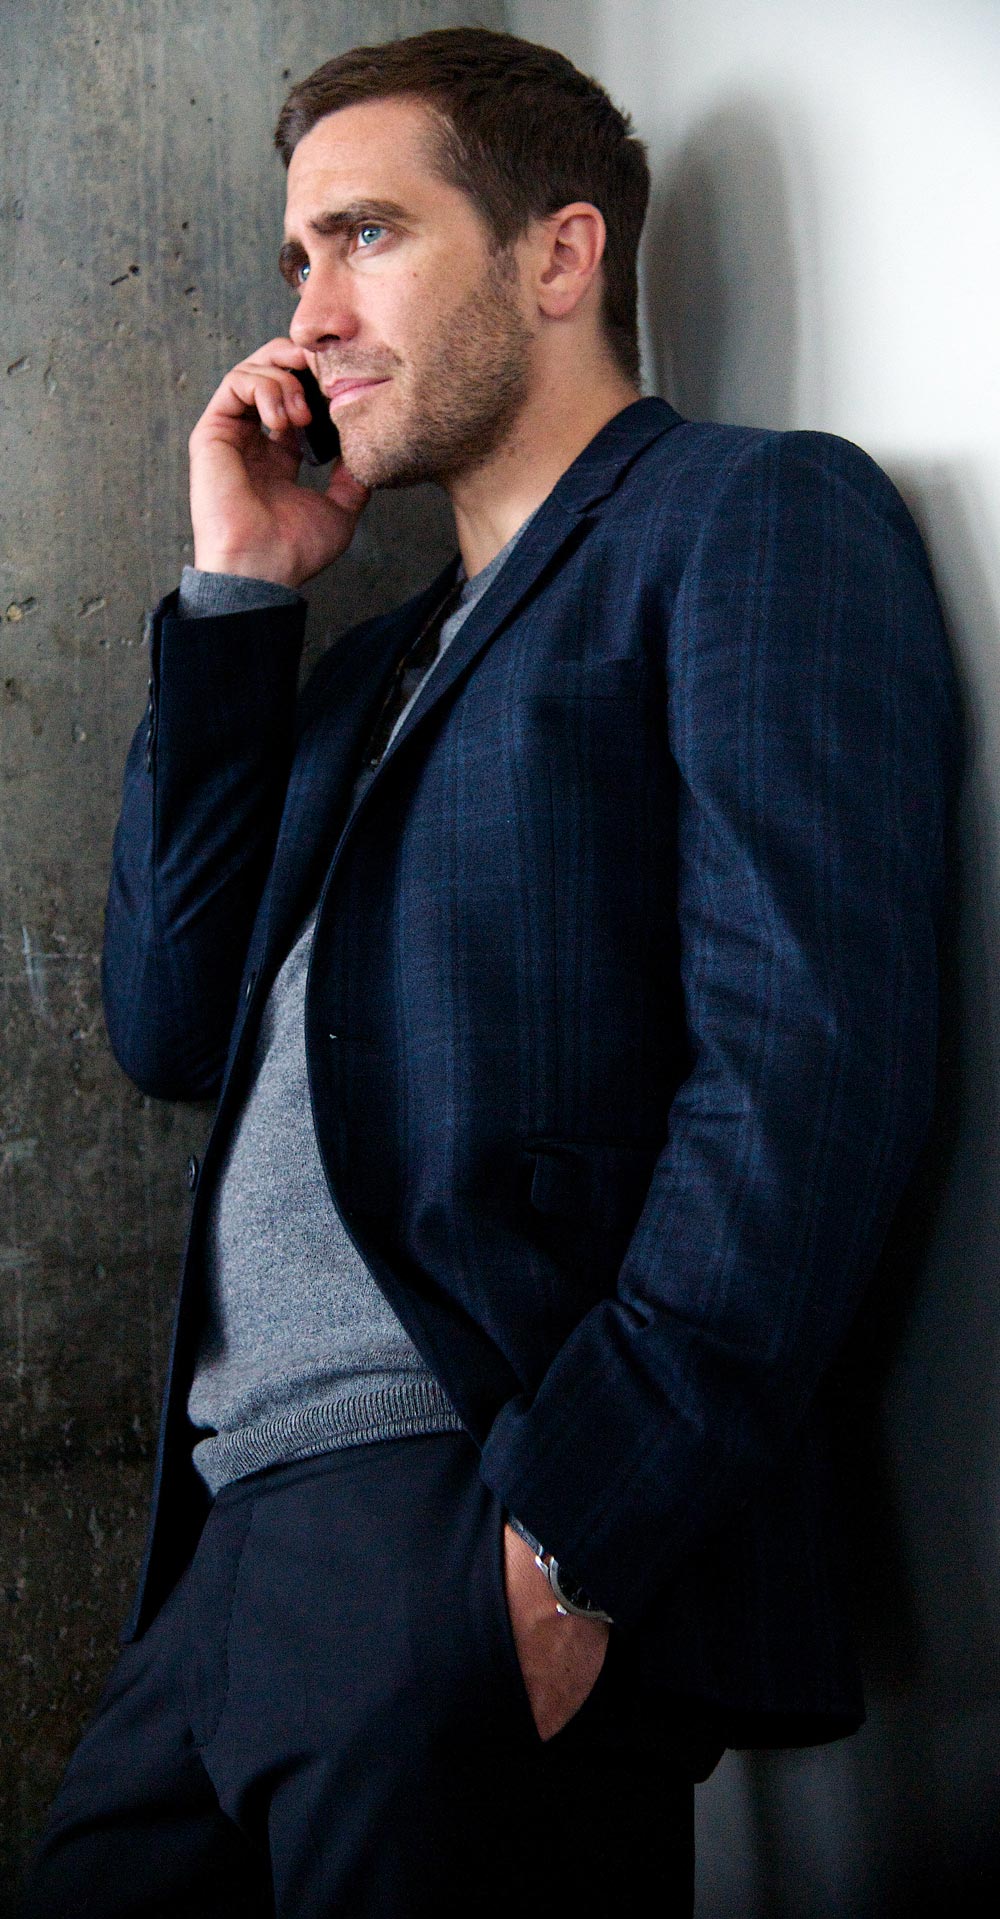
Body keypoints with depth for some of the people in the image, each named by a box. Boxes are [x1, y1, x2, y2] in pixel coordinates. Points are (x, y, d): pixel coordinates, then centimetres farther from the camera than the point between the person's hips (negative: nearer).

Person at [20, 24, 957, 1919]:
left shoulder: (759, 517, -1)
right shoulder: (385, 657, 24)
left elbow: (810, 1058, -14)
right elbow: (177, 1027, 16)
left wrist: (566, 1541, -22)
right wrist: (235, 592, 13)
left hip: (477, 1542, -7)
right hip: (244, 1537, 7)